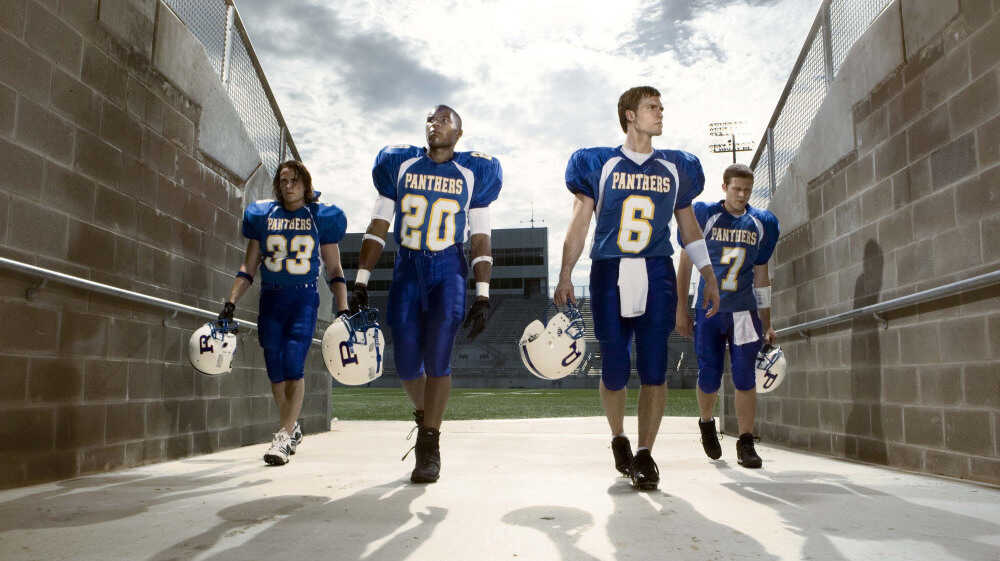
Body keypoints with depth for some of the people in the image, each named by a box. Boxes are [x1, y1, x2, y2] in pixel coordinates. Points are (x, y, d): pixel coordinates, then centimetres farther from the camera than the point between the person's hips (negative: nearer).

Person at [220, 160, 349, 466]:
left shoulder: (322, 217, 4)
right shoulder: (263, 215, 9)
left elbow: (334, 270, 6)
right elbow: (249, 267, 12)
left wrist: (343, 310, -3)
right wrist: (230, 303, 2)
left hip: (304, 298, -3)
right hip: (271, 298, 3)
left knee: (293, 365, -17)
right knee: (275, 370, 5)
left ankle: (283, 436, -14)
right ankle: (292, 428, 25)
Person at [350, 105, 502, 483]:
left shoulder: (474, 172, 3)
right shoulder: (399, 164, 7)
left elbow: (480, 239, 3)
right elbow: (378, 228, 6)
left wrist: (482, 296, -3)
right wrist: (360, 283, 0)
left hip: (448, 271, -2)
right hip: (407, 270, 2)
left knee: (437, 360, -9)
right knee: (406, 363, 2)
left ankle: (429, 446, 3)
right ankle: (425, 414, 32)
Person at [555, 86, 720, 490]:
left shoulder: (676, 168, 14)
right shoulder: (600, 164, 6)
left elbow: (688, 226, 20)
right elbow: (579, 224, 3)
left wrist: (709, 278, 16)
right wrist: (565, 278, -5)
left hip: (656, 275, 2)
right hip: (609, 274, -2)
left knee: (654, 368, -4)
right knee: (614, 370, 2)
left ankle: (644, 454, 6)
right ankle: (618, 439, 26)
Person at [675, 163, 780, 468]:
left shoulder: (762, 223, 8)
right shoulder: (704, 215, -1)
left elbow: (761, 276, 13)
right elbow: (686, 264, 3)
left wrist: (767, 325, 12)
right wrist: (681, 310, 0)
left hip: (745, 311, 2)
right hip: (708, 310, -2)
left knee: (744, 376, -3)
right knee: (709, 377, 1)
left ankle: (745, 443, 8)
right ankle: (707, 423, 31)